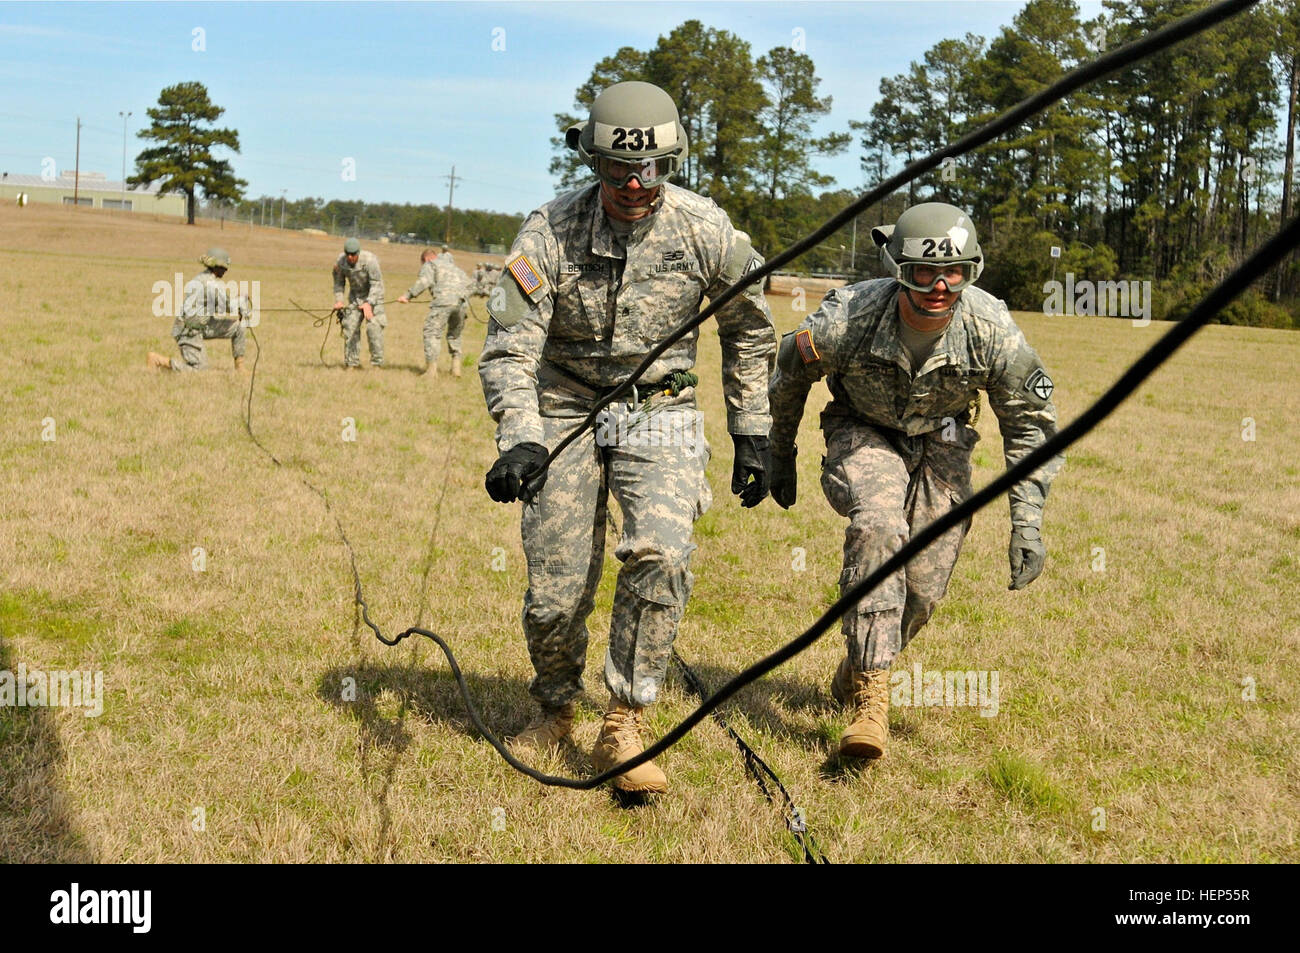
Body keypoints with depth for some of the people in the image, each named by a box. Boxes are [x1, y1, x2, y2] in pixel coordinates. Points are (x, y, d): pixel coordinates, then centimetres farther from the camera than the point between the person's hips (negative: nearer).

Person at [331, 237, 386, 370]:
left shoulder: (369, 260, -29)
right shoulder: (341, 261, -13)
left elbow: (376, 284, -28)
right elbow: (338, 282, 3)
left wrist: (369, 303, -38)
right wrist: (338, 300, -8)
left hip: (373, 295, -5)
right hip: (355, 295, 5)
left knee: (374, 328, -15)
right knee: (350, 327, -1)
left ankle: (377, 363, -7)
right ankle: (352, 363, 7)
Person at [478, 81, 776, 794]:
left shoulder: (704, 229, -11)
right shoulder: (550, 232, -16)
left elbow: (749, 332, 5)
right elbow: (508, 349, -19)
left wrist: (752, 435, 5)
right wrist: (519, 441, -36)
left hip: (658, 414, 0)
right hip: (566, 412, 0)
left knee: (661, 554, -25)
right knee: (555, 593, -2)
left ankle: (623, 726, -11)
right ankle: (556, 709, 28)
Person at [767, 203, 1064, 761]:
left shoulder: (991, 329, -26)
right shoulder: (848, 318, -30)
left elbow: (1031, 424, -11)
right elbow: (790, 375, -7)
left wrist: (1028, 522, -18)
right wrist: (780, 458, 6)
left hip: (939, 444, 2)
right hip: (863, 434, -2)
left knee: (922, 589, -3)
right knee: (879, 527, -33)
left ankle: (855, 673, 29)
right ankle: (871, 695, -30)